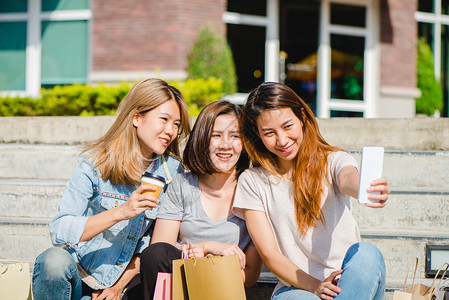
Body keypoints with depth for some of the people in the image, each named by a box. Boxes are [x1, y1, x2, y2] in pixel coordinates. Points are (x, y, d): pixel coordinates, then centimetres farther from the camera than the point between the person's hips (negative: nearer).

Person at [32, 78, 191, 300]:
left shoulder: (173, 172, 2)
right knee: (56, 259, -33)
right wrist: (120, 213, -25)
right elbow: (59, 232, -17)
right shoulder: (94, 163, -8)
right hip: (76, 276, -2)